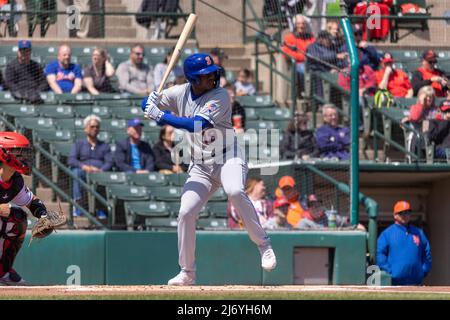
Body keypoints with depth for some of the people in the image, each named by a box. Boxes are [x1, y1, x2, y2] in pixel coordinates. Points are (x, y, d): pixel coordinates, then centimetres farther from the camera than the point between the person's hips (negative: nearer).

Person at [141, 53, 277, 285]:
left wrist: (163, 116, -28)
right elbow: (146, 106, 6)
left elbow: (198, 124, -26)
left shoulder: (219, 96, -14)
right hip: (200, 167, 5)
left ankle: (263, 245, -23)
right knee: (185, 213, -6)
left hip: (227, 158, -5)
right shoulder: (180, 93, 1)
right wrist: (152, 102, -19)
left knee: (235, 191, -34)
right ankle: (187, 273, 10)